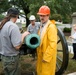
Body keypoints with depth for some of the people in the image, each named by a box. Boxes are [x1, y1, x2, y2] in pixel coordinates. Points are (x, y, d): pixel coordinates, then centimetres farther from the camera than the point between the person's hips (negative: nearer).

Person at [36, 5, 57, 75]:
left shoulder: (51, 27, -19)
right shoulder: (42, 25, 11)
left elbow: (53, 44, -24)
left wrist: (46, 57, -22)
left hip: (48, 56, -9)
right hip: (41, 54, 9)